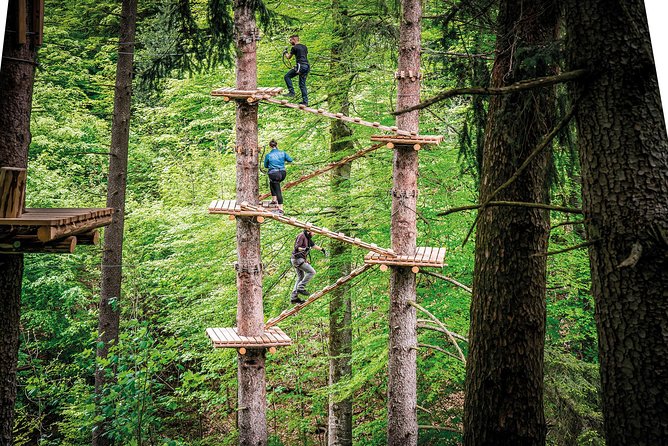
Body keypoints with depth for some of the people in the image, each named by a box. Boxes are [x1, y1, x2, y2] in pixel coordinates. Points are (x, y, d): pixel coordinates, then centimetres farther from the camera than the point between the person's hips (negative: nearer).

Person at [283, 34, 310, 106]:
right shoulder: (304, 47, 18)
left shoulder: (295, 48, -2)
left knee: (287, 76, 3)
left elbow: (289, 57, 8)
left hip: (300, 65, -7)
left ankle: (291, 92, -7)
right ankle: (305, 101, 9)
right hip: (307, 66, 7)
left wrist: (285, 53, 28)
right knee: (302, 84, 12)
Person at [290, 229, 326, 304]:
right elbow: (296, 247, -22)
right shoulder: (301, 236, -13)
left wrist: (322, 249, 41)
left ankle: (293, 298, 12)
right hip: (298, 258, -10)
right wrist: (304, 249, -41)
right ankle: (300, 287, -15)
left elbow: (313, 245, 33)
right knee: (311, 272, -15)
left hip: (300, 259, 10)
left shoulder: (308, 237, 15)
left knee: (300, 277, 13)